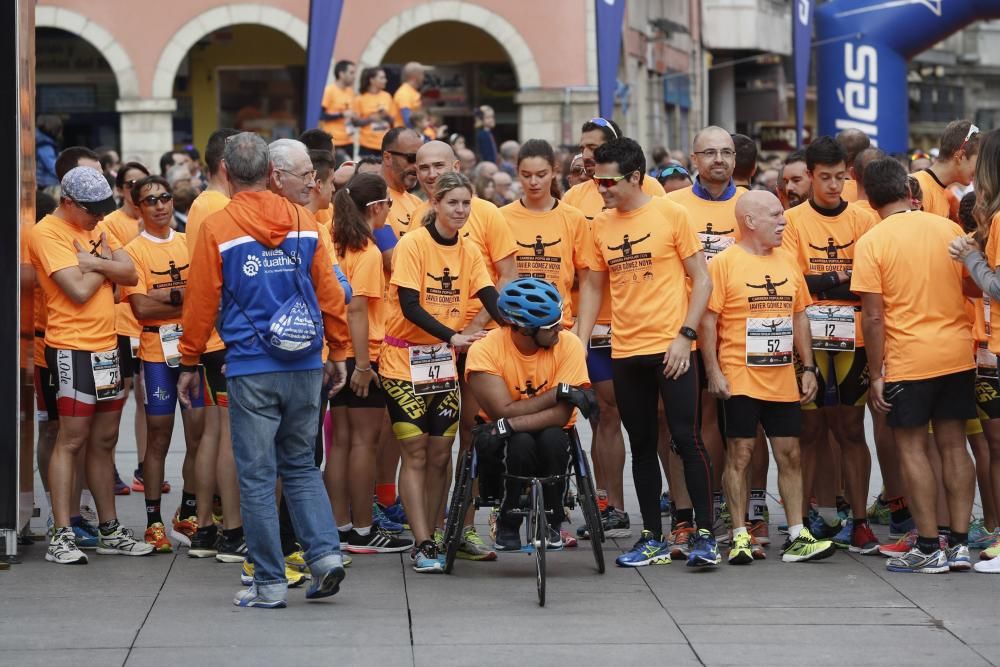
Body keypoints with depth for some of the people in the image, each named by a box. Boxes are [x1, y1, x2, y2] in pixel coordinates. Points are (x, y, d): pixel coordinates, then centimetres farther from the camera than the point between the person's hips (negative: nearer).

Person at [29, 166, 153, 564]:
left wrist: (94, 262, -12)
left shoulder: (93, 230, 15)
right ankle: (61, 535, -8)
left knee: (104, 441, 11)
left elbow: (129, 273, 5)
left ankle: (109, 530, 17)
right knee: (71, 439, -9)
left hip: (105, 347, 8)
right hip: (73, 348, -8)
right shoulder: (48, 233, -11)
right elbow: (79, 291, -19)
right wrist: (105, 265, -1)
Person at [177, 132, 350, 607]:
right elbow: (329, 292, 7)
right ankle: (325, 553, 2)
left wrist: (189, 363, 7)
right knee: (301, 466, 17)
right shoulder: (302, 222, 4)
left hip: (251, 368, -4)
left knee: (257, 475, 3)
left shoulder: (216, 229, -6)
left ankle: (270, 583, 5)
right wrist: (338, 353, 17)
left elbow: (201, 302, -4)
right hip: (305, 367, 4)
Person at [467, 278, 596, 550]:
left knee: (553, 438, -33)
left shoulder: (568, 344, -15)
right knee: (521, 444, -34)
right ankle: (507, 526, -11)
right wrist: (559, 392, -24)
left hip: (550, 438, 1)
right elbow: (503, 411, -24)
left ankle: (551, 523, -11)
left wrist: (509, 425, -34)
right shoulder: (485, 349, -18)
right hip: (501, 439, -1)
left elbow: (561, 415, -22)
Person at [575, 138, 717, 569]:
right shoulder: (601, 226, 7)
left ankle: (705, 534, -1)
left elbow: (701, 280, -4)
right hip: (625, 351, 5)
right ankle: (653, 538, 15)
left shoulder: (671, 215, -5)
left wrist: (685, 335, -12)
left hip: (671, 349, -5)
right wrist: (579, 343, 5)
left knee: (687, 438, -7)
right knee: (641, 445, 9)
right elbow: (593, 287, 14)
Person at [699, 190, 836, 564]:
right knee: (739, 454, -2)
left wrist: (809, 367, 12)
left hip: (783, 379, 5)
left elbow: (800, 318, 17)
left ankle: (797, 537, 9)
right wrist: (713, 372, -14)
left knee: (790, 454, 5)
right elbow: (707, 321, -8)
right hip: (740, 379, -5)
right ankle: (740, 537, 4)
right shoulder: (724, 263, -6)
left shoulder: (787, 262, 12)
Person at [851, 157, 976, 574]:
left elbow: (873, 316, -11)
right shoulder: (949, 229, 3)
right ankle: (960, 544, 10)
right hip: (957, 353, 4)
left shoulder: (872, 243, -9)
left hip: (908, 360, -4)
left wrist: (876, 374, -6)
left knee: (912, 449, 3)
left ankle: (929, 548, 2)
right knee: (953, 445, 10)